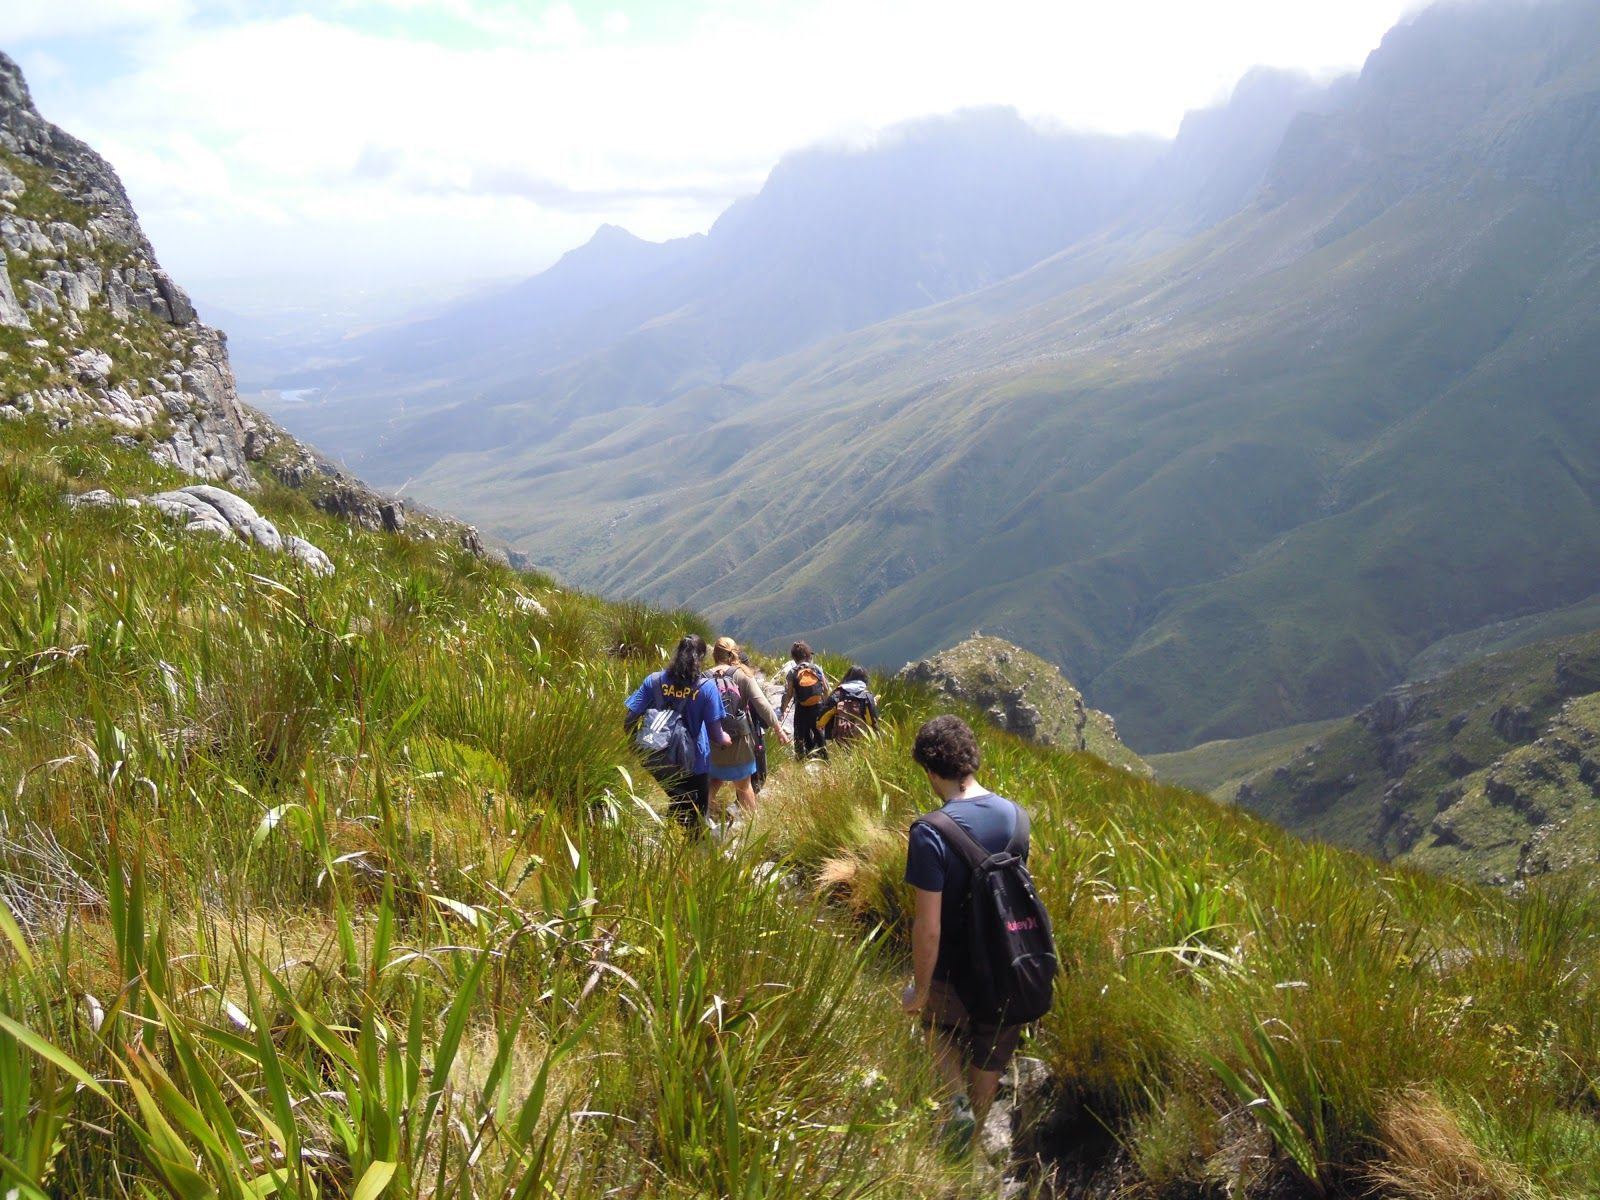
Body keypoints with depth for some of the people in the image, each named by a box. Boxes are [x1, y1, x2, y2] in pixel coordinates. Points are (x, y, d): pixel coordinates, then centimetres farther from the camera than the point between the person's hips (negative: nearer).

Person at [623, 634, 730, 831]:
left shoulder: (654, 681, -6)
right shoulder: (706, 687, -14)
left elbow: (629, 720, -8)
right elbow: (715, 734, -12)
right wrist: (726, 739, 11)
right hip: (694, 763, -3)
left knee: (677, 806, 25)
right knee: (696, 816, 14)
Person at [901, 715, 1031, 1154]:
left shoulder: (931, 835, -27)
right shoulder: (1015, 815, -9)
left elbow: (928, 929, -24)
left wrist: (919, 989, -9)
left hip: (955, 974, -4)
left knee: (938, 1025, 29)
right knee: (989, 1060, 25)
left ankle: (958, 1101, 12)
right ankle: (972, 1130, 43)